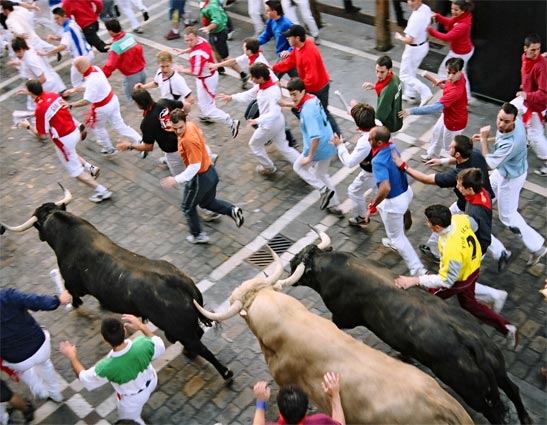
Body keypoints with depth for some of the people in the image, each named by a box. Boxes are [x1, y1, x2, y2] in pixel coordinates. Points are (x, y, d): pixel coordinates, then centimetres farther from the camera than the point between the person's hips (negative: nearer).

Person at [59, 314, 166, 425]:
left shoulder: (106, 368, -42)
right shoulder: (143, 344, -38)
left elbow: (85, 378, -19)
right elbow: (160, 346, -12)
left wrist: (72, 357, -5)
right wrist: (141, 326, -9)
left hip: (132, 398, -5)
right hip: (150, 382, 5)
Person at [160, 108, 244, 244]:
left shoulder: (189, 140, -33)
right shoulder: (191, 125, -8)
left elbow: (195, 166, -31)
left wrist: (176, 180, -28)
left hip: (201, 177, -9)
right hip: (210, 171, 9)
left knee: (187, 207, 16)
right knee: (207, 202, 29)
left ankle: (198, 235, 32)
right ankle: (232, 210, 11)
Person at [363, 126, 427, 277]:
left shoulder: (378, 161, -33)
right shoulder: (392, 147, -7)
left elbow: (385, 188, -43)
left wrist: (372, 207, -31)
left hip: (395, 201, -9)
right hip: (407, 191, 9)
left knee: (397, 237, 12)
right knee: (381, 207, 38)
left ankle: (418, 270, 19)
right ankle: (395, 242, 59)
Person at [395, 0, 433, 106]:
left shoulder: (416, 18, -35)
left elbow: (409, 40, -32)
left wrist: (399, 37, -13)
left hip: (414, 49, -9)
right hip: (424, 45, 9)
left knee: (405, 75, 8)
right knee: (411, 71, 27)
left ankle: (425, 93, 0)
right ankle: (410, 94, 42)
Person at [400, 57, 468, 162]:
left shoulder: (455, 90, -44)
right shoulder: (459, 76, -18)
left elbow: (436, 107, -49)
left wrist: (412, 111, -50)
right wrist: (445, 85, -6)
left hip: (455, 122, -9)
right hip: (447, 114, 9)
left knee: (449, 146, 15)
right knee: (437, 132, 32)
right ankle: (432, 155, 58)